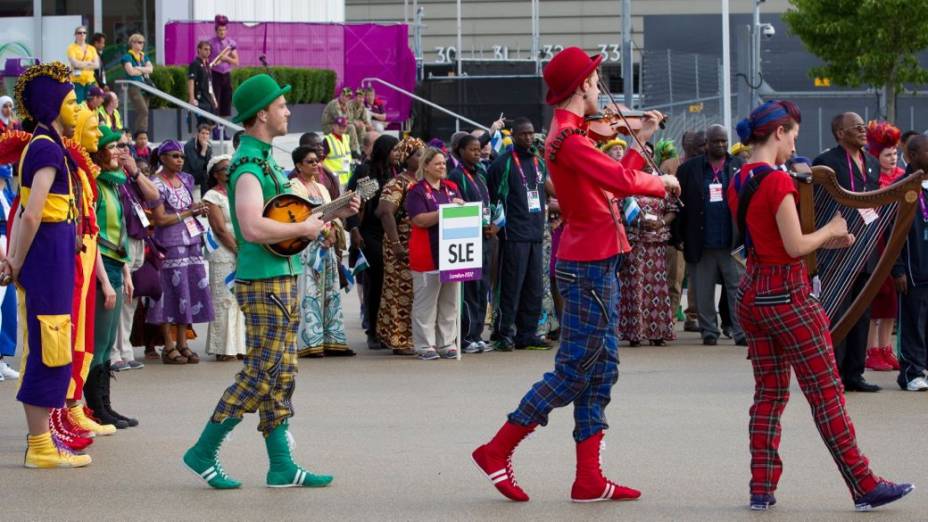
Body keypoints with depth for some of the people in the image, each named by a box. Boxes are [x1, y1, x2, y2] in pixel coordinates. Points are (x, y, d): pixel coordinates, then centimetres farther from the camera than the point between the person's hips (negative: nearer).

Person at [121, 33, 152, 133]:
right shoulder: (128, 57, 0)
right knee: (143, 111, -20)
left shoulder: (144, 57, 19)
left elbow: (150, 69, 4)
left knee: (140, 113, 4)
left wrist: (138, 68, -10)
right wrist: (144, 71, 1)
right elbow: (131, 71, -13)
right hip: (134, 86, -7)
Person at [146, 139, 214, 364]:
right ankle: (169, 348, -2)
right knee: (172, 291, -6)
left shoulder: (185, 179, 14)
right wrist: (189, 212, -9)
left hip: (191, 242, 7)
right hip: (170, 244, -7)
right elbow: (160, 219, -14)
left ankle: (182, 343, 12)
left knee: (191, 290, 5)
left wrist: (199, 209, 4)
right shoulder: (157, 184, -8)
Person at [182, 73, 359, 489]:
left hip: (283, 278, 10)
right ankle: (203, 453, -1)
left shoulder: (266, 160, 16)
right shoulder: (248, 166, -17)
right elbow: (253, 228, -30)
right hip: (264, 282, -10)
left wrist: (334, 213, 14)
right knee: (261, 374, -8)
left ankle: (282, 467, 10)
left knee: (281, 376, 9)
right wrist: (305, 228, -18)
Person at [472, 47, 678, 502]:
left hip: (595, 265, 10)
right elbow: (623, 181, -26)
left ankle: (589, 480, 11)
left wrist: (640, 142, 14)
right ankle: (497, 450, 4)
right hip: (588, 266, -10)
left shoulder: (572, 136, 15)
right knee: (573, 372, -5)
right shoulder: (568, 138, -18)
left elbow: (612, 181, 16)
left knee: (600, 372, 10)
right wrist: (662, 183, -9)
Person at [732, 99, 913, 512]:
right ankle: (864, 487, 3)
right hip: (787, 293, -8)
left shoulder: (739, 183, 9)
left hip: (752, 295, 8)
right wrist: (830, 230, -1)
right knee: (827, 395, -2)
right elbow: (795, 247, -18)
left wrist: (824, 241, 13)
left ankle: (762, 489, 10)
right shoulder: (778, 181, -17)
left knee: (769, 395, 13)